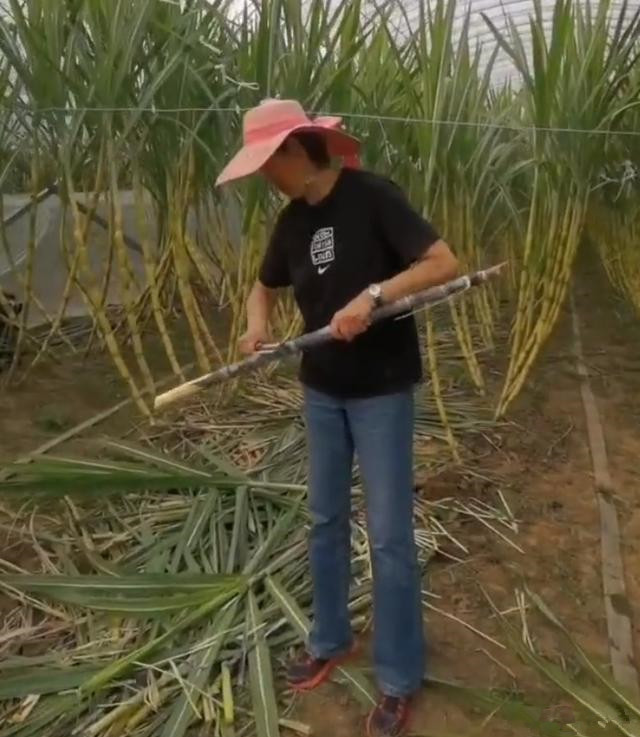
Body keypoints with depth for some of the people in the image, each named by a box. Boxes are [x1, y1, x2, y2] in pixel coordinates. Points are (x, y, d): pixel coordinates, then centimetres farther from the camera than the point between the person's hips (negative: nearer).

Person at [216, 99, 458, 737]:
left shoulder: (372, 196, -14)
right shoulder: (292, 220, 5)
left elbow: (443, 263, -18)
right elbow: (265, 287, 17)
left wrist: (372, 295, -28)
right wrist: (256, 327, -3)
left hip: (381, 390, -6)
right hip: (321, 389, 6)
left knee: (388, 535, 1)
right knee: (325, 521, 16)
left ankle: (399, 680, 20)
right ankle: (330, 641, 36)